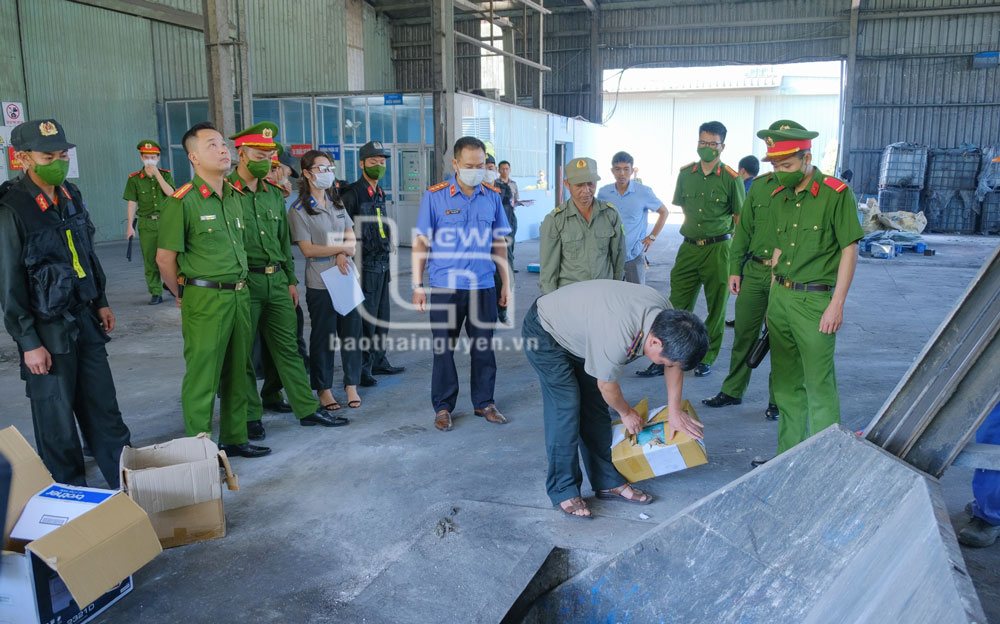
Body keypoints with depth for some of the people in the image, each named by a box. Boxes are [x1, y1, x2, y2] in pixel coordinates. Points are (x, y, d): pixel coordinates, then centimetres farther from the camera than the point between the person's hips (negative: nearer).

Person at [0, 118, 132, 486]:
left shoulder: (70, 197, 7)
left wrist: (100, 302, 18)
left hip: (85, 318, 6)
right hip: (48, 328, -6)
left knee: (104, 406, 13)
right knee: (57, 418, 6)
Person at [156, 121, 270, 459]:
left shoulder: (235, 196, 11)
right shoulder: (182, 202, -11)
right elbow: (165, 257, -8)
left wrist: (238, 288, 16)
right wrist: (186, 297, 1)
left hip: (239, 296, 7)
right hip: (205, 300, -7)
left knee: (237, 373, 14)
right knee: (202, 377, 1)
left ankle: (235, 438, 26)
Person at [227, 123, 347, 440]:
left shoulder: (274, 193, 13)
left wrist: (291, 279, 15)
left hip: (276, 280, 6)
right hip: (243, 282, -6)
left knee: (288, 347, 10)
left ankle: (307, 409, 16)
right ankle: (250, 416, 18)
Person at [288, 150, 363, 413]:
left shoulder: (337, 203, 14)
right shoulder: (299, 210, -4)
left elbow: (351, 238, 11)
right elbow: (307, 249, -10)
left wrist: (343, 255, -9)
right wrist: (342, 248, -8)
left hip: (347, 278, 5)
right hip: (320, 284, -5)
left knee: (351, 333, 4)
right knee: (323, 336, 3)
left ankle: (352, 386, 15)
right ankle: (323, 389, 15)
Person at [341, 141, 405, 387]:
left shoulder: (380, 194, 14)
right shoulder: (353, 193, -12)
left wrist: (388, 243, 13)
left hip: (382, 263, 8)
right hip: (366, 265, -8)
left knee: (381, 317, 14)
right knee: (366, 318, -4)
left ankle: (379, 361, 26)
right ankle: (361, 368, 6)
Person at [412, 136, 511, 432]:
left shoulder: (492, 195, 5)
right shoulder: (435, 196, -5)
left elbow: (499, 242, 12)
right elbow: (421, 242, -2)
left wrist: (505, 282, 11)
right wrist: (417, 286, -6)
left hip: (483, 286, 3)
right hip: (445, 287, -2)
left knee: (484, 347, 9)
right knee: (444, 348, 5)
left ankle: (484, 402, 25)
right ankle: (443, 407, 19)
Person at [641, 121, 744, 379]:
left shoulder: (731, 178, -5)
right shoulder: (685, 174, 6)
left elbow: (740, 218, -1)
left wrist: (735, 250, -5)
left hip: (717, 249, -3)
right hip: (689, 248, 3)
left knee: (716, 308, 7)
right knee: (677, 306, 3)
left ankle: (706, 359, 20)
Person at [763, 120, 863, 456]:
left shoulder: (836, 194, -10)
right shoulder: (779, 197, 10)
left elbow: (849, 250, -10)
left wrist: (836, 304, -15)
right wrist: (774, 297, 14)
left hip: (815, 300, -7)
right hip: (780, 298, 7)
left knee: (819, 385, -3)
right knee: (786, 382, 13)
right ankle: (788, 455, 24)